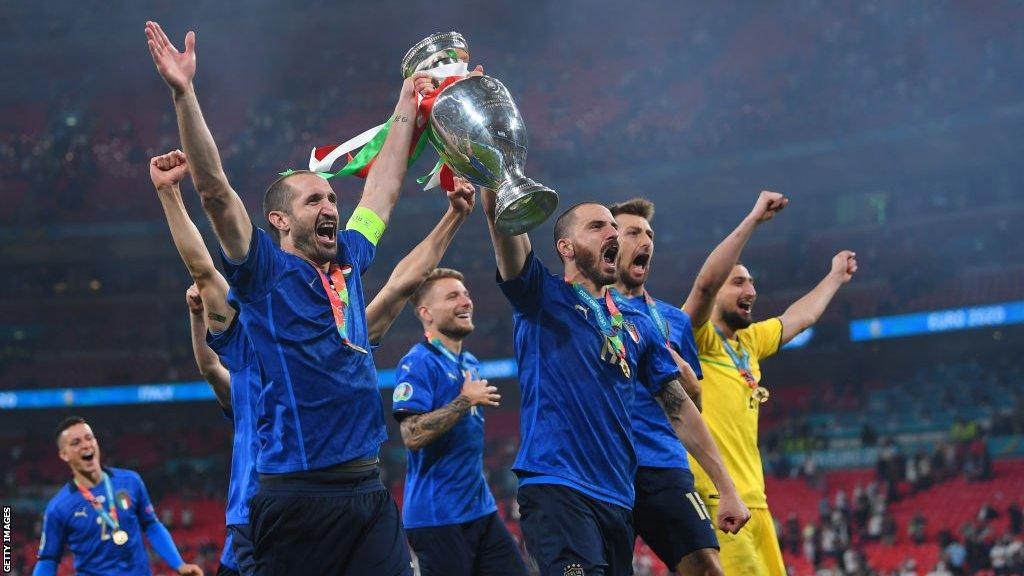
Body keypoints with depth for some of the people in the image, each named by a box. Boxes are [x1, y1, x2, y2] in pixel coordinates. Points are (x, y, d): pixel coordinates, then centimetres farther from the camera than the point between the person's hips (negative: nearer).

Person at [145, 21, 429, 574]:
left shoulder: (347, 262, 15)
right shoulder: (265, 272, -1)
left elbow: (384, 187, 28)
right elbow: (213, 188, -11)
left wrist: (407, 102, 34)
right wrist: (183, 93, -19)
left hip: (367, 486, 6)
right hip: (297, 493, -6)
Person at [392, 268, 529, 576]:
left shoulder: (471, 363, 16)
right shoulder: (418, 363, -12)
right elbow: (413, 436, -22)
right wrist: (465, 400, -18)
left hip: (480, 508, 8)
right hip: (437, 513, -8)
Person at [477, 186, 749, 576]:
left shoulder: (637, 323, 17)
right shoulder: (542, 296, 4)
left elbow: (679, 406, 17)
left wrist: (727, 489, 13)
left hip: (618, 497, 6)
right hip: (556, 488, -6)